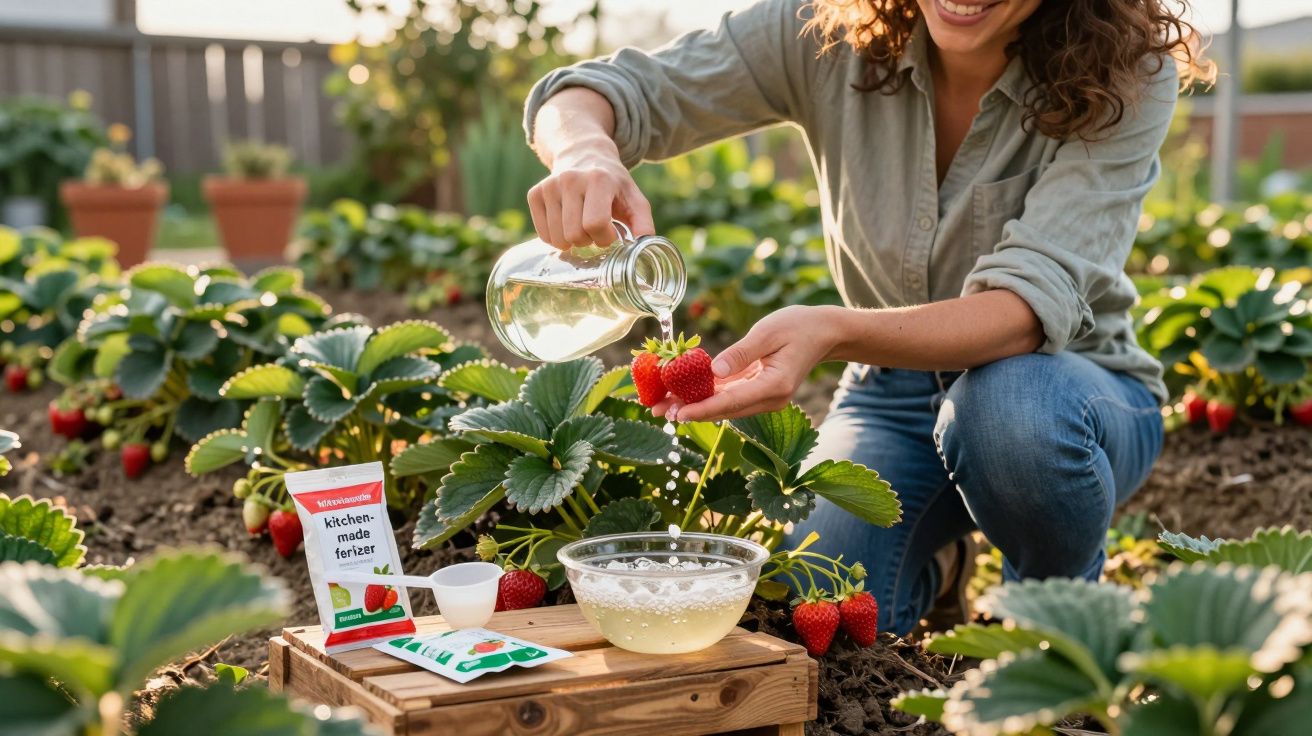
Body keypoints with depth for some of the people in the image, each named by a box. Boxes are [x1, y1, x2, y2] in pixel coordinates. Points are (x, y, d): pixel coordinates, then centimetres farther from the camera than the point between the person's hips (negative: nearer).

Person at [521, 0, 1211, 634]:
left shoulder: (1126, 77, -23)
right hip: (895, 386, 3)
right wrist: (585, 150, -44)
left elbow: (1032, 305, -34)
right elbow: (598, 92, -18)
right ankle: (936, 562, 15)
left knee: (1010, 404, -38)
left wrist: (831, 332, -52)